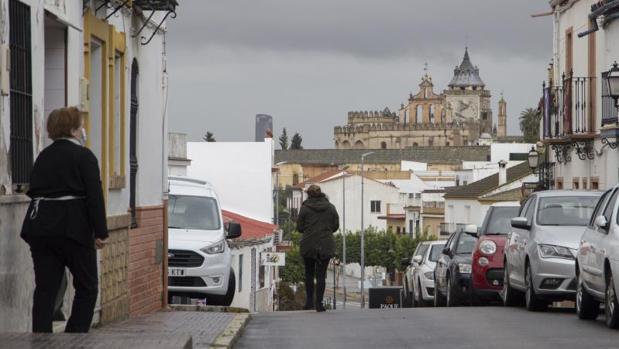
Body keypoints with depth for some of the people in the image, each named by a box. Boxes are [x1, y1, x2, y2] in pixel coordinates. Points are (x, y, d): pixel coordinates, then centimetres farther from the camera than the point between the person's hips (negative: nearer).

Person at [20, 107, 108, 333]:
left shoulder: (43, 156, 14)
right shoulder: (84, 156, -5)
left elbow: (34, 191, 15)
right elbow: (94, 196, -11)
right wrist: (100, 232, -9)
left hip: (39, 228, 5)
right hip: (72, 227, -5)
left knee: (45, 289, 4)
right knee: (87, 287, 7)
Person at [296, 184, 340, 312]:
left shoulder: (305, 208, -7)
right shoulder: (330, 207, 0)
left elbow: (299, 227, -3)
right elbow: (336, 226, 5)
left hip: (308, 245, -1)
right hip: (326, 245, 1)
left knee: (309, 273, 16)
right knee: (321, 275, 3)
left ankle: (309, 300, 15)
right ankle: (319, 303, -1)